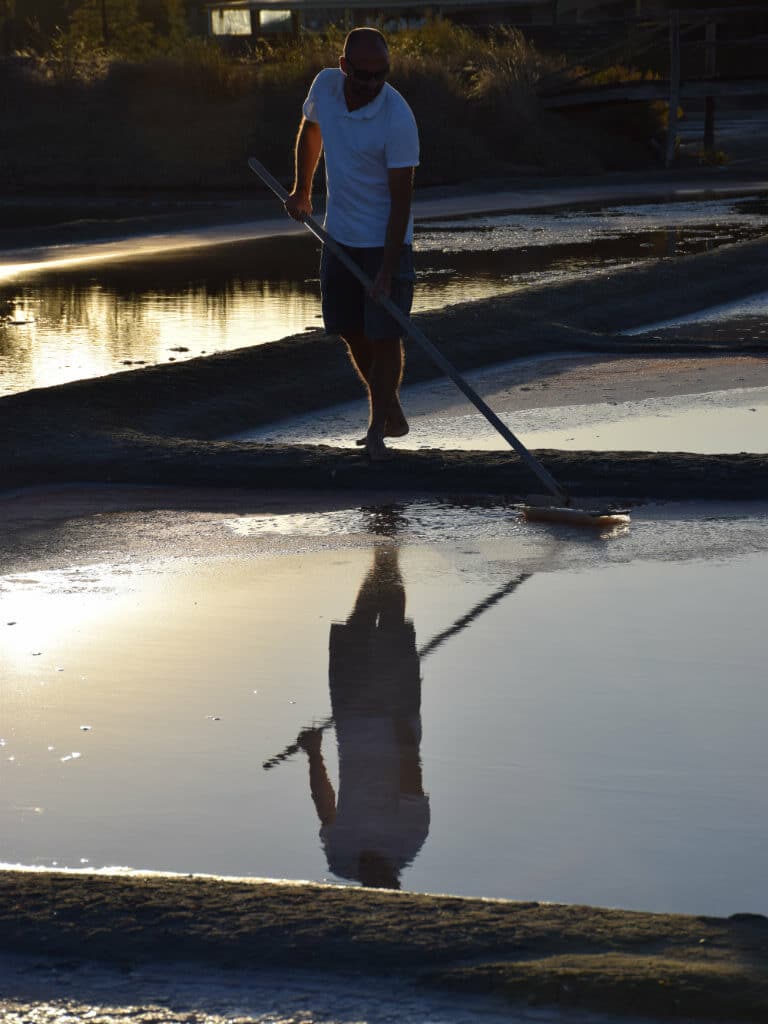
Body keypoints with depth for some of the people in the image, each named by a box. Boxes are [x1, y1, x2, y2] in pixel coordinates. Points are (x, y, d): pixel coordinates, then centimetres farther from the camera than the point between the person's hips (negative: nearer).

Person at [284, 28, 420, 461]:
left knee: (385, 335, -6)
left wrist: (387, 270, -27)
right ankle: (390, 409, 27)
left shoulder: (398, 118, -25)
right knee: (351, 330, 11)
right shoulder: (325, 86, -8)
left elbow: (401, 199, -24)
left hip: (386, 240, -6)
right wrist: (302, 190, 23)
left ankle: (378, 426, 5)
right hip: (339, 234, 6)